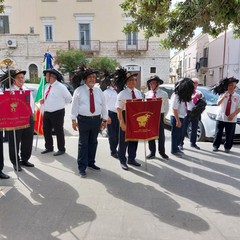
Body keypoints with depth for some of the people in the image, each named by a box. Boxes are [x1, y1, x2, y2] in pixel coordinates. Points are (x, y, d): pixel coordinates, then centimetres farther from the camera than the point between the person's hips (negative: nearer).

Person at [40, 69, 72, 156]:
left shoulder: (60, 87, -14)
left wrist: (60, 104, 2)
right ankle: (49, 147, 33)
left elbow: (69, 98, -7)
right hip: (47, 112, 8)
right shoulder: (47, 86, 9)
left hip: (57, 113, -8)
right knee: (46, 130, 16)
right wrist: (44, 100, 2)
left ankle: (61, 149, 19)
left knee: (58, 131, 4)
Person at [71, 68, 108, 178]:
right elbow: (74, 106, -4)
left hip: (96, 119, 4)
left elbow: (103, 105, 11)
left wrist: (104, 119, 9)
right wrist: (73, 120, -9)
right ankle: (82, 167, 6)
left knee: (93, 142, 13)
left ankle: (91, 162, 29)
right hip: (84, 119, -4)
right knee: (83, 143, -2)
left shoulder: (98, 91, 10)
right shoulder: (79, 90, -1)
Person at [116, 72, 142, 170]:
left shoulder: (138, 93, 7)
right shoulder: (122, 94, -11)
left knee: (134, 139, 15)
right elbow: (119, 110, -13)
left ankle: (131, 159, 33)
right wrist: (122, 123, -17)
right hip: (126, 118, -5)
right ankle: (122, 161, 22)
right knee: (124, 141, 5)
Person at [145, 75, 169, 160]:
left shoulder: (164, 94, -4)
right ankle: (152, 152, 21)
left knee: (161, 135, 6)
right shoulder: (147, 94, 4)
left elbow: (166, 107, 5)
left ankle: (162, 152, 24)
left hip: (159, 116, -2)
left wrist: (164, 116, 3)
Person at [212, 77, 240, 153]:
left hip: (231, 119, 1)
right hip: (220, 118, -1)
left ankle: (227, 147, 21)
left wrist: (233, 115, -12)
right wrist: (223, 97, -27)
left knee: (229, 135, 6)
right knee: (218, 133, 3)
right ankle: (215, 146, 17)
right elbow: (218, 103, -11)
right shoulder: (223, 94, 4)